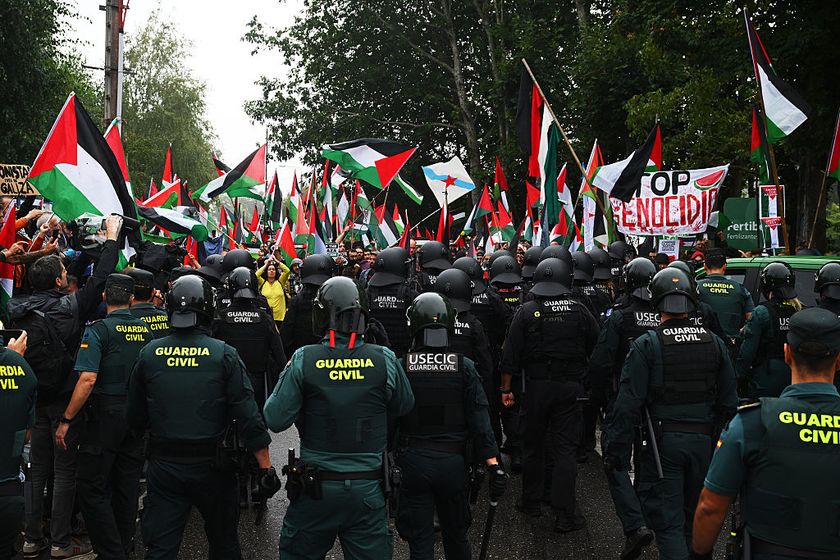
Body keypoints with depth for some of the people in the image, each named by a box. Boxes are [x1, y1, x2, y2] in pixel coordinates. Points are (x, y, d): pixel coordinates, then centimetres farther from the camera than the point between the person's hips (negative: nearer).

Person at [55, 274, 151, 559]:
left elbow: (87, 379, -19)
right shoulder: (145, 329, 5)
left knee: (91, 488, 2)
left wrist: (66, 420, -13)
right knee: (128, 484, 15)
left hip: (106, 416, -6)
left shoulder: (98, 329, -11)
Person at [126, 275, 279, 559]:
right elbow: (249, 417, -13)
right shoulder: (224, 354, -12)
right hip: (210, 466, -1)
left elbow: (135, 419, 5)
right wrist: (266, 467, -7)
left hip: (163, 467, 2)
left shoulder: (149, 353, -4)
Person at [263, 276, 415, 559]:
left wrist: (286, 377, 6)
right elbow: (405, 408, 4)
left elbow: (275, 420, -10)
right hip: (368, 488, 1)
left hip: (316, 486, 0)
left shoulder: (303, 359, -13)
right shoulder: (385, 359, -9)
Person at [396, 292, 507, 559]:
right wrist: (494, 465, -8)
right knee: (456, 536, 20)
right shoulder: (465, 367, -6)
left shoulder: (400, 367, -8)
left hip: (413, 462, -1)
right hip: (454, 461, 1)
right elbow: (480, 420, -10)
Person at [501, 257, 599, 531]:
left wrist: (506, 388, 1)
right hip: (570, 388, 0)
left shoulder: (526, 312, -4)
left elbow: (511, 355, -5)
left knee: (533, 447, 15)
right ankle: (565, 515, 1)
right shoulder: (580, 311, -1)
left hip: (536, 388, 0)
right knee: (565, 450, 2)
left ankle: (531, 502, 28)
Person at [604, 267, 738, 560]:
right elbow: (729, 402, 6)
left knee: (668, 523, 2)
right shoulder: (714, 342, 2)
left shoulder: (646, 345, -12)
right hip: (704, 441, 5)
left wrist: (615, 452, -8)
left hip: (664, 444, -4)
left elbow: (628, 406, -14)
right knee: (695, 517, 22)